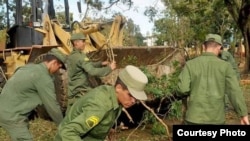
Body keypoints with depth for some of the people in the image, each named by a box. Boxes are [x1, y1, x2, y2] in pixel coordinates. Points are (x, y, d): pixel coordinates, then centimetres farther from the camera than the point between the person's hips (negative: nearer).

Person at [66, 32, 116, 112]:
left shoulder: (71, 56, 11)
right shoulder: (80, 56, -20)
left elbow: (88, 66, 20)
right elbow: (92, 71, -29)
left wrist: (100, 64, 11)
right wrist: (109, 68, -22)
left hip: (72, 91, 10)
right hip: (81, 92, -10)